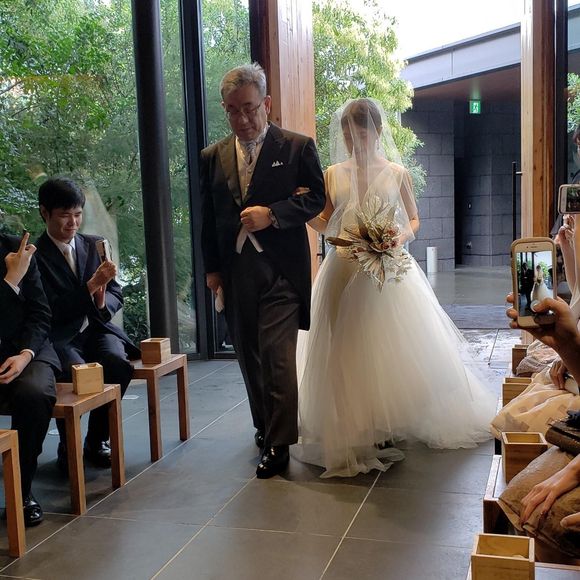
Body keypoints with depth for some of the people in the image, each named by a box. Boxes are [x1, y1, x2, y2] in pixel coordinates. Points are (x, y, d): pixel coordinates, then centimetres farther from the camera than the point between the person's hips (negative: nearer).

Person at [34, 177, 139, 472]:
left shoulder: (95, 245, 10)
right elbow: (49, 310, -12)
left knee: (117, 363, -27)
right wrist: (91, 285, -22)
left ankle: (97, 441, -5)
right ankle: (68, 448, -7)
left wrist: (104, 303, -12)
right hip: (58, 337, -4)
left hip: (95, 328, 4)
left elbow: (115, 295, 13)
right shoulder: (34, 255, -6)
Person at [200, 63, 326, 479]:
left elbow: (316, 198, -2)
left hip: (281, 270, -4)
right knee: (249, 355, 13)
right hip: (235, 273, 5)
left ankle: (278, 444, 0)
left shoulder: (298, 147, 1)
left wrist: (271, 214, -16)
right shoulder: (213, 157, 11)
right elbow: (208, 218, 14)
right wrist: (212, 268, 9)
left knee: (278, 356, -10)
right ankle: (265, 425, 31)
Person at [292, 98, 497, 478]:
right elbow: (325, 224, 10)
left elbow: (414, 220, 9)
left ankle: (388, 424, 17)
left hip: (388, 271, -1)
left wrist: (402, 237, -12)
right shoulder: (333, 174, 6)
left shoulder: (396, 173, 2)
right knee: (347, 351, 1)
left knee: (390, 348, 1)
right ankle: (352, 429, 13)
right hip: (345, 271, 1)